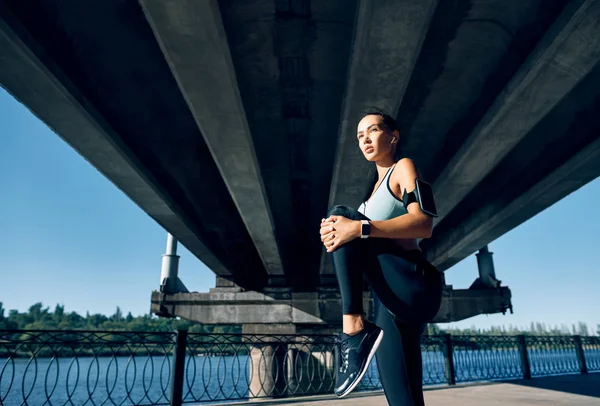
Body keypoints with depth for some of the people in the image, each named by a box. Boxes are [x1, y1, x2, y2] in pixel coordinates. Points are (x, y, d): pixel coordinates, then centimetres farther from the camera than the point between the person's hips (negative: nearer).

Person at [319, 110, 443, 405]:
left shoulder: (403, 168, 3)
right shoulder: (376, 185, 26)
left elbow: (424, 224, -16)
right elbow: (354, 237, 21)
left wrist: (360, 228, -26)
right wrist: (335, 234, -2)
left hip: (412, 286, -8)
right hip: (391, 299, 8)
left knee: (339, 213, -16)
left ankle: (353, 327, -24)